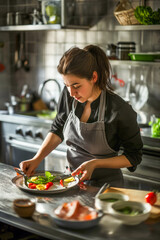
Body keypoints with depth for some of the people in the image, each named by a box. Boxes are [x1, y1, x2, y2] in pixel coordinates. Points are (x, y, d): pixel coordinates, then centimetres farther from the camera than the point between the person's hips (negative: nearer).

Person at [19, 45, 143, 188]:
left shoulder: (120, 111, -20)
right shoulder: (69, 95, -6)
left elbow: (134, 157, -8)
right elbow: (58, 129, 12)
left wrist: (95, 163, -19)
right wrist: (37, 159, -1)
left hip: (106, 185, -4)